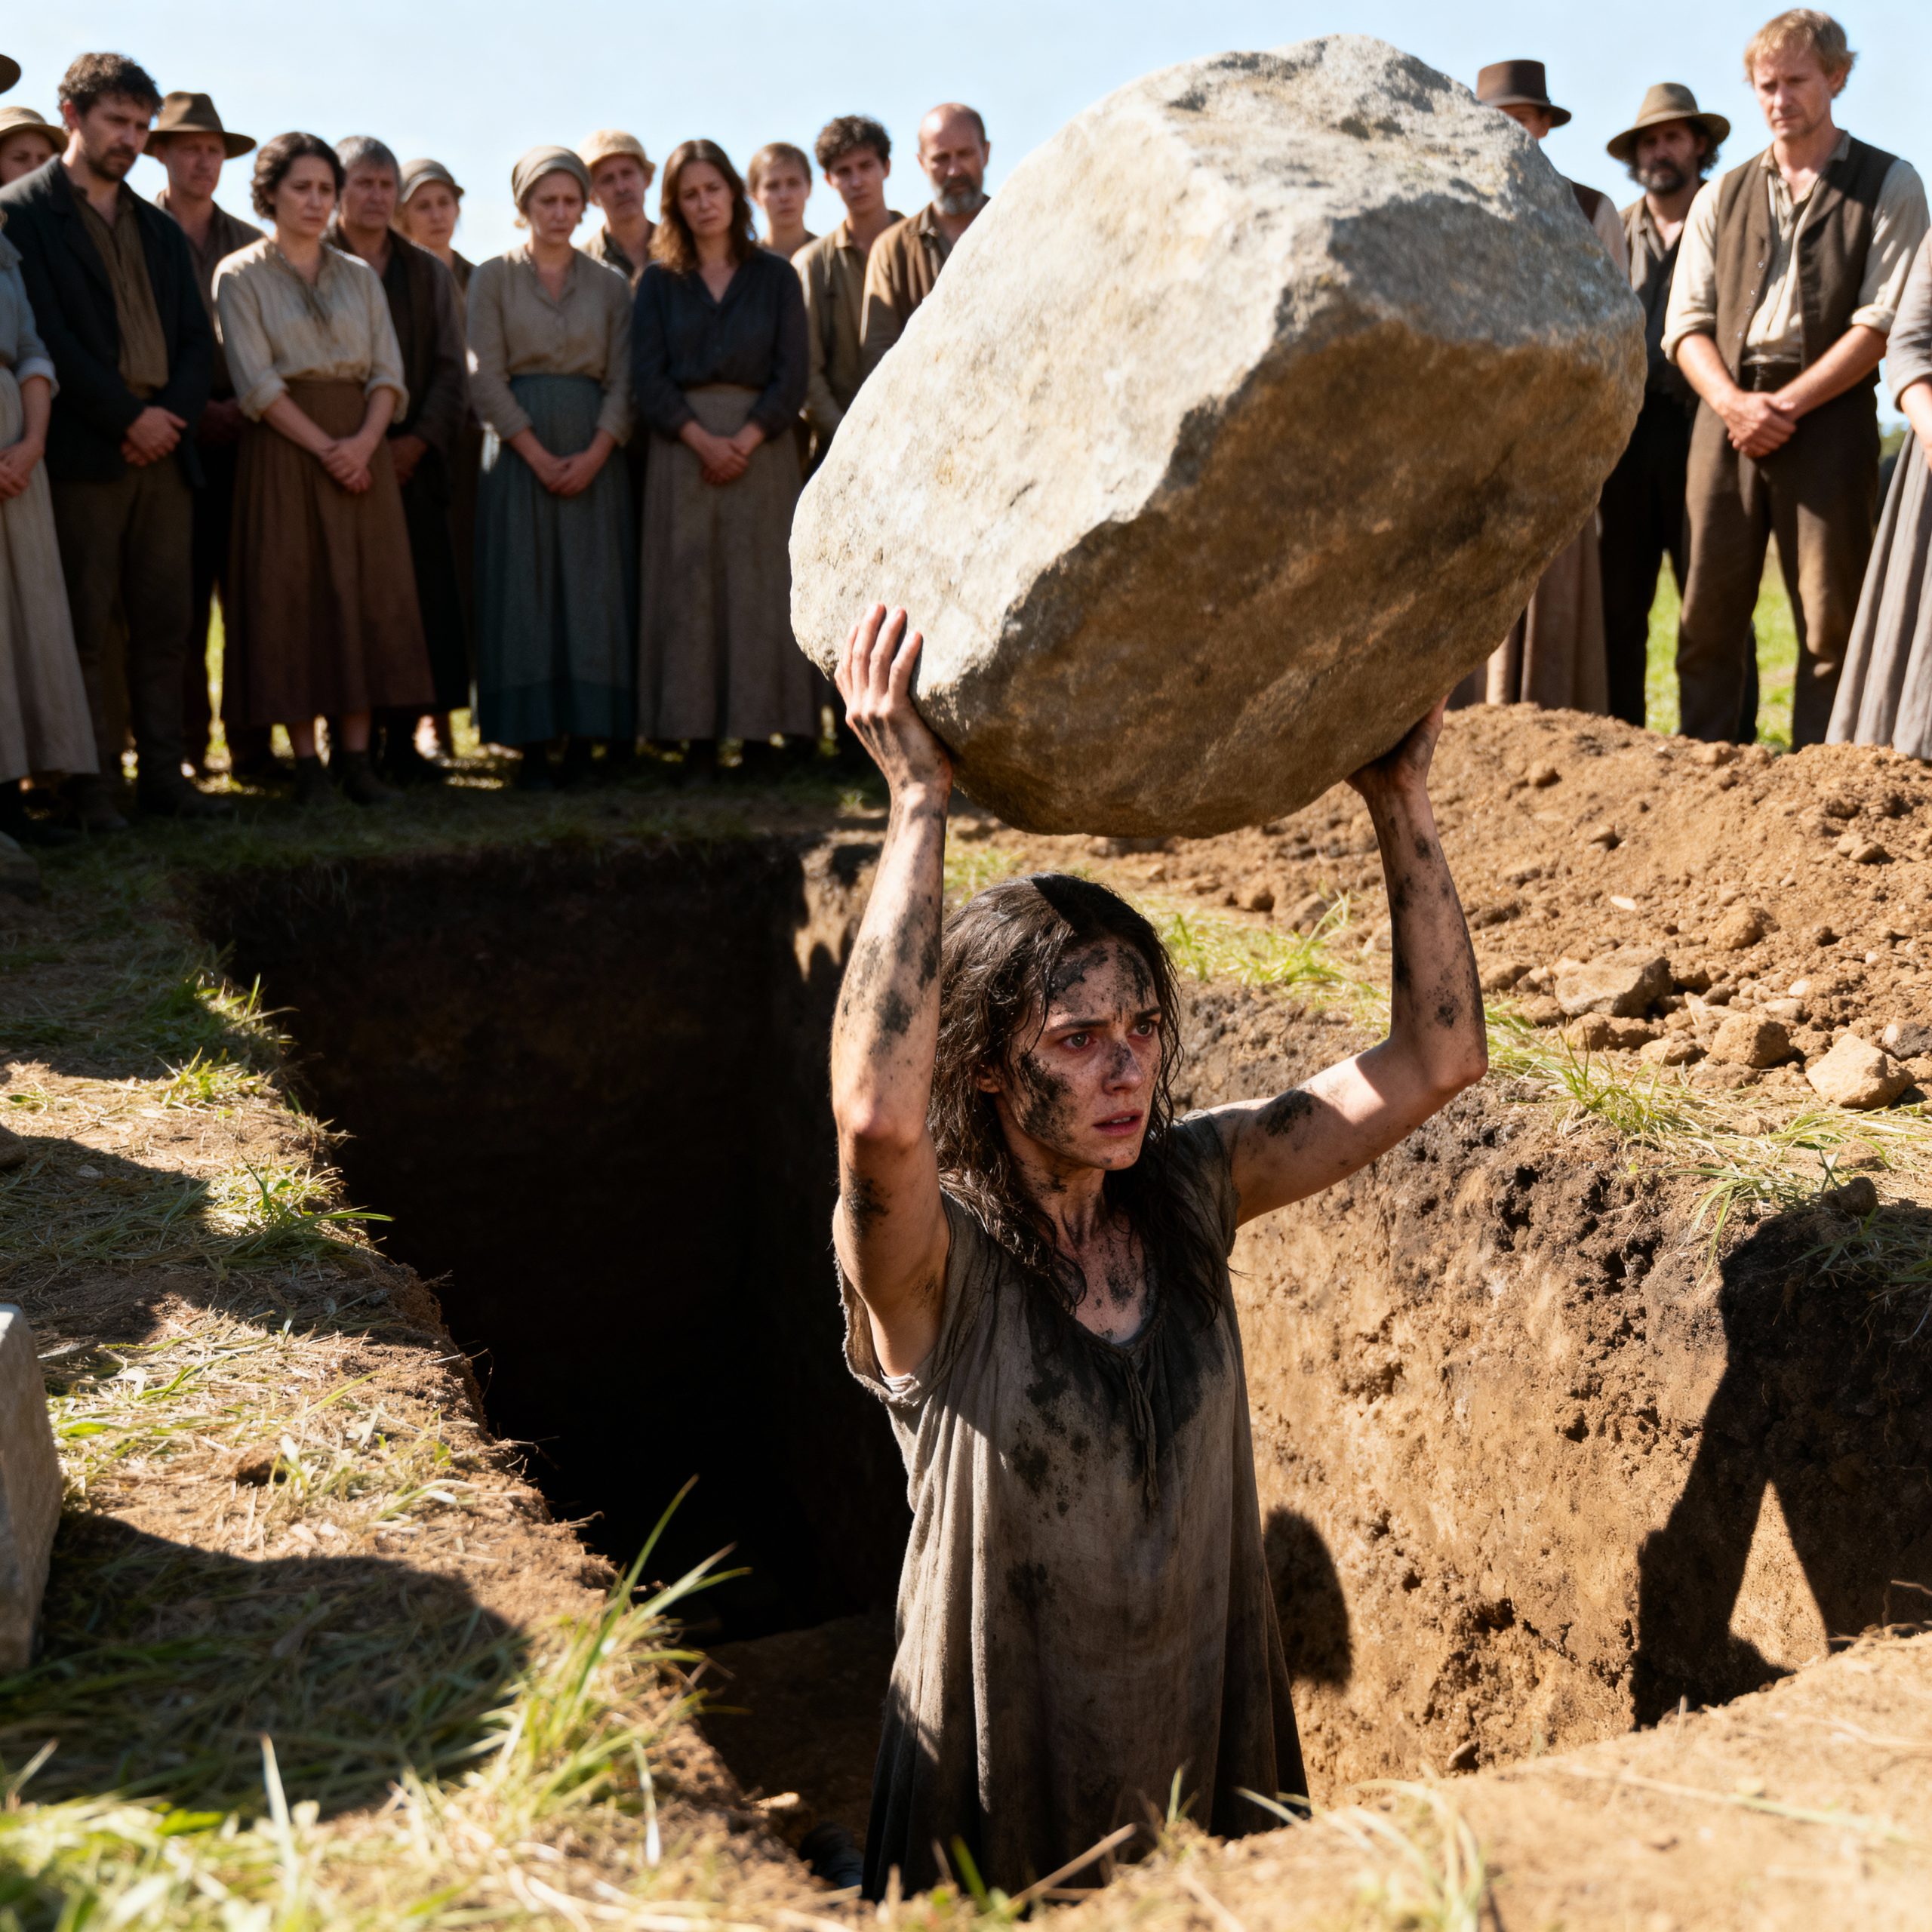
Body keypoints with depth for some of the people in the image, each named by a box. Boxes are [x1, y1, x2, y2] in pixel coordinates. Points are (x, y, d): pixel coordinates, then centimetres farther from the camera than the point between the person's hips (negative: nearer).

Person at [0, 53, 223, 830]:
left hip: (164, 449, 5)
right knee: (88, 627, -3)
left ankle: (163, 776, 10)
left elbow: (197, 337, 14)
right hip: (83, 453, -5)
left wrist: (173, 414, -4)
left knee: (163, 625, 5)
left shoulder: (160, 230, 21)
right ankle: (93, 786, 1)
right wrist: (126, 418, -11)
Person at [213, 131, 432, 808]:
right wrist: (324, 447, -16)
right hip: (283, 447, -3)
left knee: (366, 594, -1)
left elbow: (388, 371, 6)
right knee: (289, 596, -4)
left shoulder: (359, 276, 14)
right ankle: (306, 761, 0)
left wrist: (364, 441, -12)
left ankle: (355, 756, 3)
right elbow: (256, 381, -7)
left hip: (362, 445, 4)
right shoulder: (240, 275, 3)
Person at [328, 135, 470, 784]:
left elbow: (452, 367, 9)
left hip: (416, 459, 3)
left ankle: (402, 741, 4)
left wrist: (419, 440, -6)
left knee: (419, 601, -2)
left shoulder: (427, 272, 16)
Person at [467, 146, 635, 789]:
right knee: (523, 591, -3)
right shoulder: (493, 278, 5)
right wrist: (539, 456, -13)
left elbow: (623, 380, 4)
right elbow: (486, 378, -3)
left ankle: (583, 741, 2)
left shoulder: (609, 285, 11)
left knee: (592, 590, -2)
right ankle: (531, 745, 0)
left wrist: (594, 454, -11)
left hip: (594, 455, 2)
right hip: (519, 452, -2)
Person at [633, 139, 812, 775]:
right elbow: (649, 377, 1)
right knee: (687, 584, -3)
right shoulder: (658, 282, 10)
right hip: (681, 447, 1)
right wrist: (703, 439, -14)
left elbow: (791, 375, 1)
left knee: (759, 581, -3)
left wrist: (745, 439, -13)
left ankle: (761, 728, 0)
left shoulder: (776, 276, 9)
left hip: (761, 444, 0)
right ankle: (697, 733, -1)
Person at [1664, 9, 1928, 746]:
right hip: (1726, 413, 3)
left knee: (1830, 614, -5)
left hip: (1828, 413, -3)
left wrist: (1785, 404, -12)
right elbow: (1686, 322, 9)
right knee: (1710, 609, -2)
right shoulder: (1720, 197, 18)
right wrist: (1734, 401, -9)